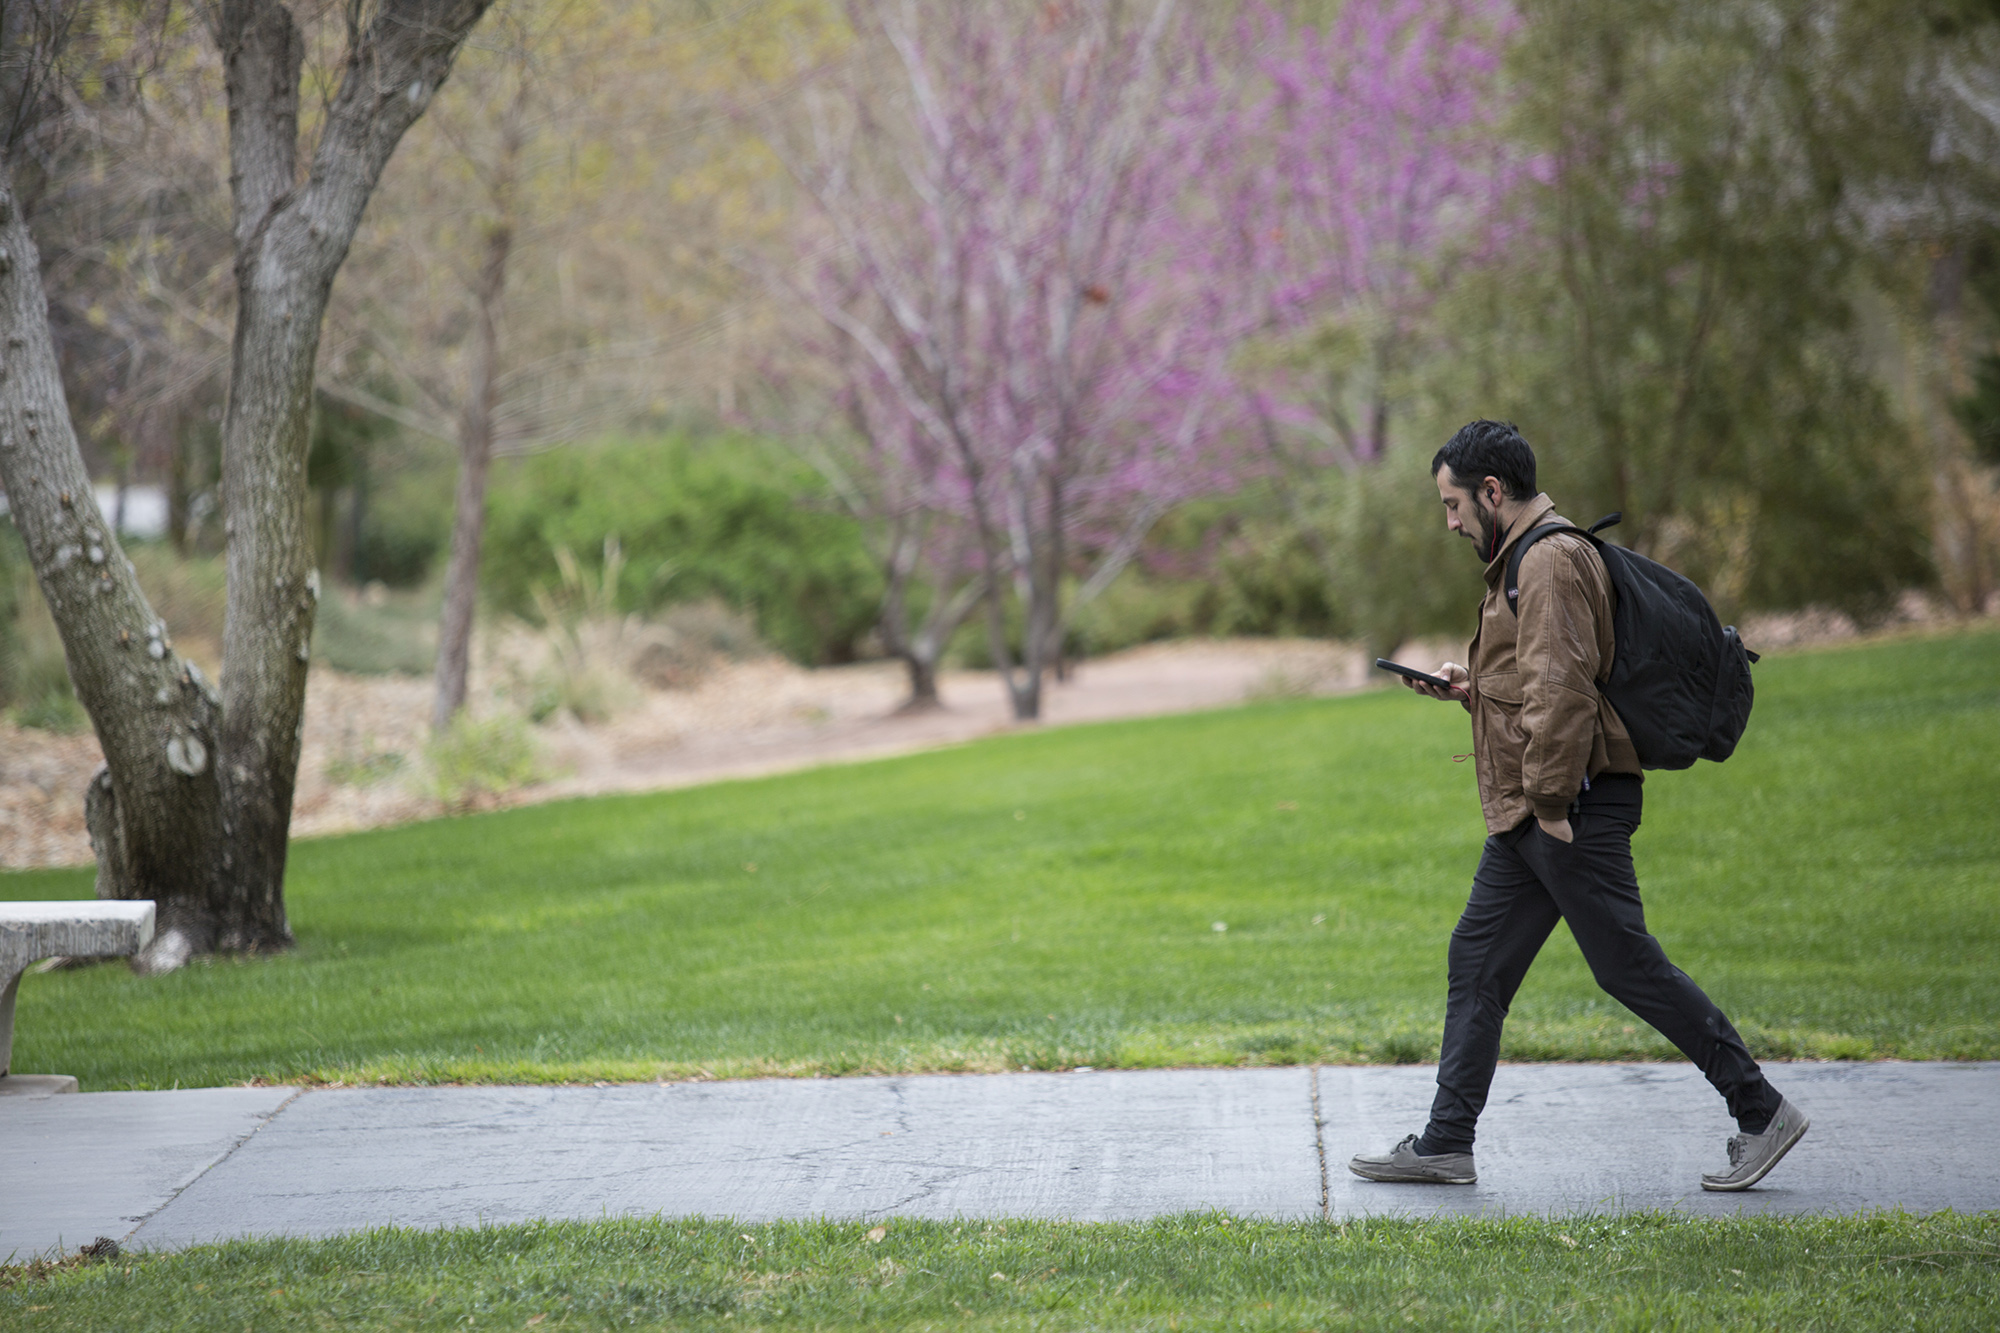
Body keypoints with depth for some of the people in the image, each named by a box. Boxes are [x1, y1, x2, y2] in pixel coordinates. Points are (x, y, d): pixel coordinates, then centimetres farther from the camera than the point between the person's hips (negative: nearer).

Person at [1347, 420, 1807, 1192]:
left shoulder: (1550, 563, -15)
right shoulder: (1524, 561, 18)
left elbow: (1564, 691, -23)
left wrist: (1550, 802, -22)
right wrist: (1469, 685, 14)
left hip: (1574, 809, -11)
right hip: (1524, 815, 11)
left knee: (1629, 967, -6)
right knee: (1477, 963, 10)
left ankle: (1761, 1112, 2)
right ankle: (1445, 1144, 13)